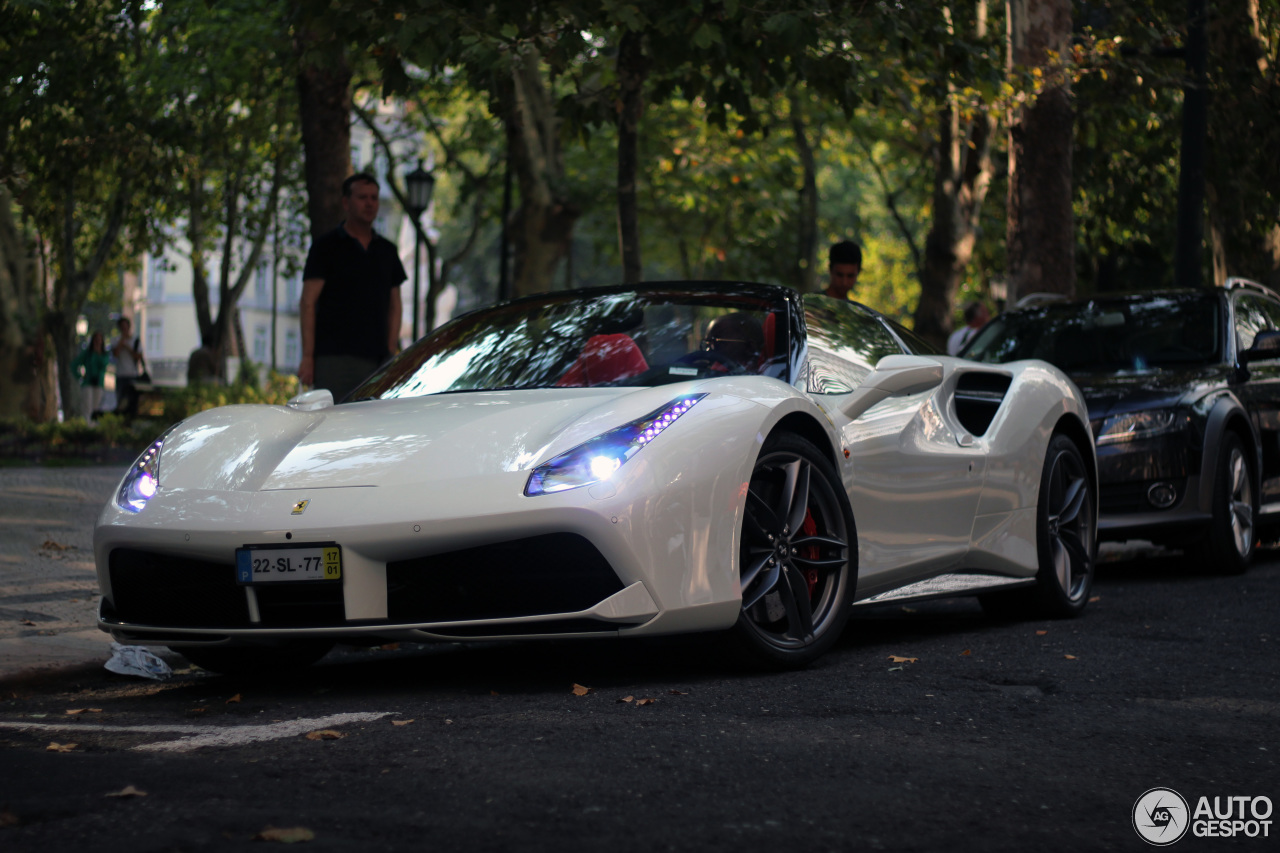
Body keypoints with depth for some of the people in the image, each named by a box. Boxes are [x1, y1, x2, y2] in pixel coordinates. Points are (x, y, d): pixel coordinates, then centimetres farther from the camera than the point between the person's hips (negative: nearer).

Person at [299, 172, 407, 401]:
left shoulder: (387, 250, 18)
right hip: (335, 356, -4)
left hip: (377, 358, 5)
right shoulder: (326, 246, 3)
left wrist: (392, 351, 7)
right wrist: (307, 356, -10)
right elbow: (307, 303, -2)